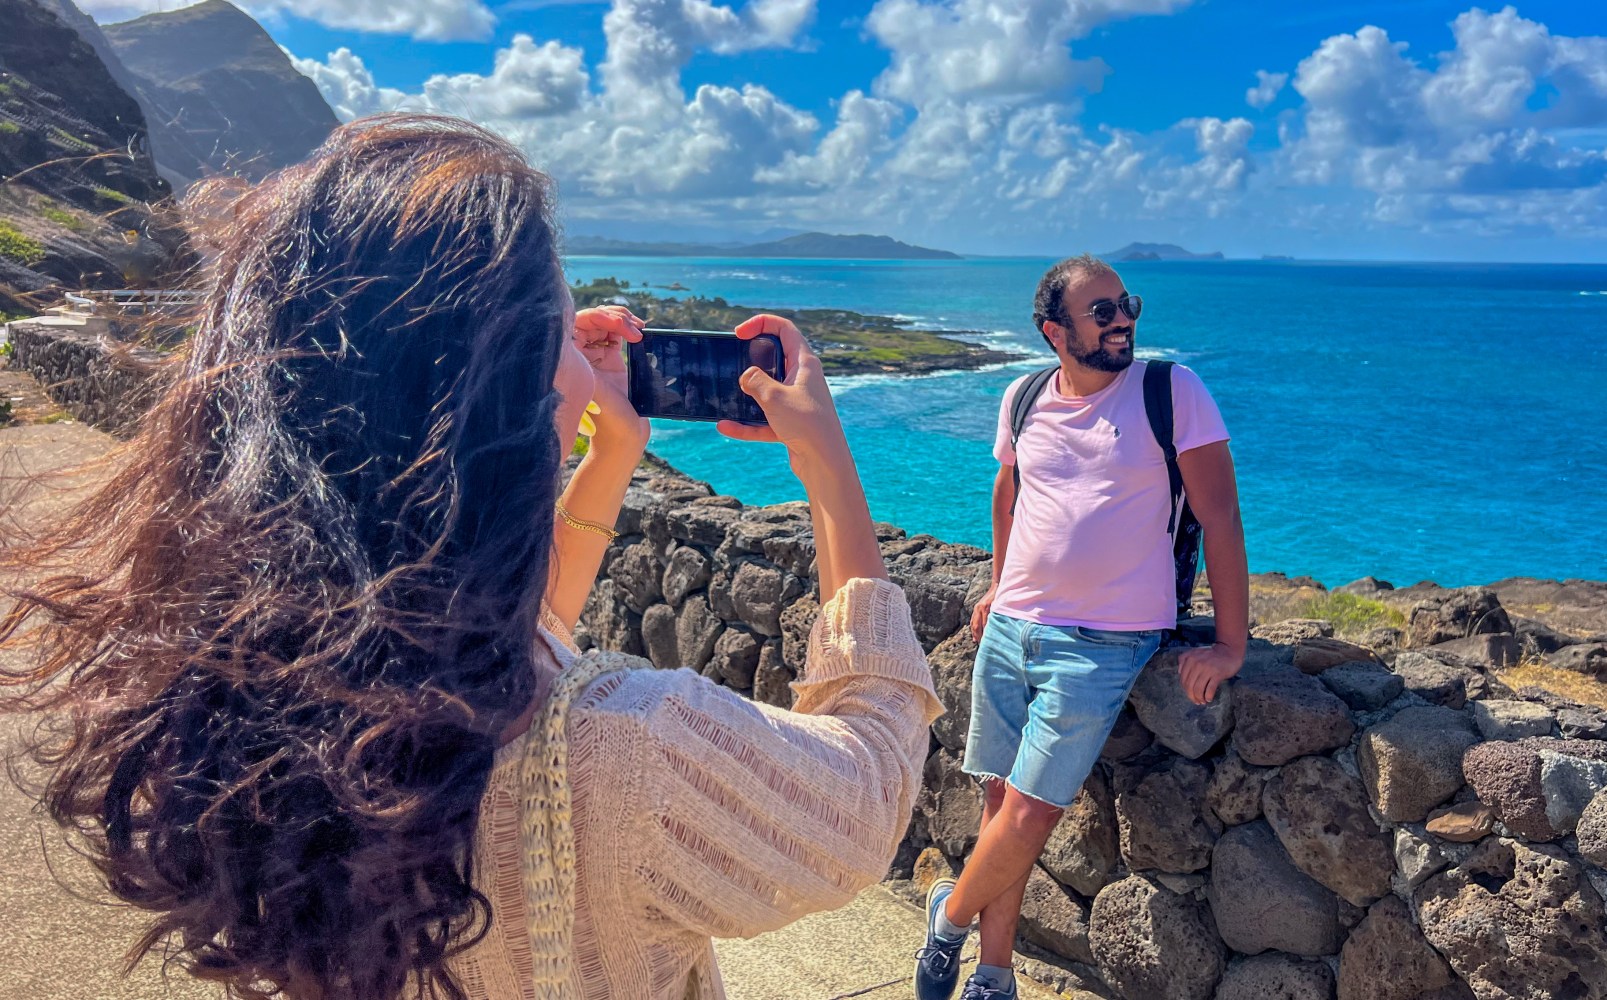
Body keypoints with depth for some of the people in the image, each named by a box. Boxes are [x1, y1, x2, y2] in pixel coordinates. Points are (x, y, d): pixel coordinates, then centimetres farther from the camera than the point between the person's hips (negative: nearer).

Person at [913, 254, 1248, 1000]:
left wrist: (1229, 645, -11)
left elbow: (1220, 515, -8)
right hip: (1010, 630, 4)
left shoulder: (1172, 392, -7)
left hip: (1102, 645, -4)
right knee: (1001, 801, 9)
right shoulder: (1023, 400, 6)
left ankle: (951, 912, 24)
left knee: (1028, 816, -6)